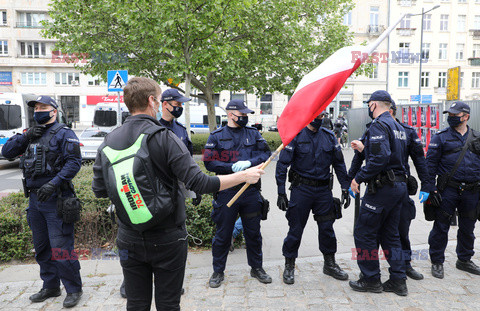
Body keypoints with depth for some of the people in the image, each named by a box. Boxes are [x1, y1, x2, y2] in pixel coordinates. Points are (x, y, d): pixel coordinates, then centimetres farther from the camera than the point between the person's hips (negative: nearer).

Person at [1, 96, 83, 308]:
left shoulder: (63, 134, -6)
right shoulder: (31, 134, 16)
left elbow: (74, 162, -16)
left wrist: (53, 183, -25)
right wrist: (25, 136, -3)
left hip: (55, 199, -8)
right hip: (35, 198, 8)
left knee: (61, 247, -6)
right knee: (41, 247, 16)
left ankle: (74, 289, 9)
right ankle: (51, 287, 31)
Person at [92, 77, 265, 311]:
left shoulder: (109, 141, -1)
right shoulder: (165, 138, -16)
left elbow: (99, 190, 3)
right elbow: (199, 183, -22)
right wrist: (243, 176, -12)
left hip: (129, 240, 4)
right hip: (167, 239, -4)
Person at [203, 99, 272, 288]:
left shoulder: (253, 134, 8)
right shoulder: (217, 136, 0)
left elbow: (266, 153, -1)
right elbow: (209, 162, -7)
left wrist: (249, 162, -18)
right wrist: (232, 167, -18)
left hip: (251, 190, 3)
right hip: (226, 191, -2)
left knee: (253, 232, 14)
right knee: (223, 234, 8)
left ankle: (256, 268, 33)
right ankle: (218, 272, 26)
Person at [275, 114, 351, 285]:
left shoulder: (329, 136, 5)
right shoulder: (295, 136, -8)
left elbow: (339, 163, 12)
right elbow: (282, 164, -10)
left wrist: (345, 187, 7)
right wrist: (281, 193, -14)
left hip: (323, 189, 4)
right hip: (301, 189, -3)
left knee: (327, 227, 10)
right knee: (296, 229, 3)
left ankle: (330, 264, 30)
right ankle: (289, 266, 20)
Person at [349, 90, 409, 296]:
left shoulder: (378, 125, -13)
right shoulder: (398, 127, 17)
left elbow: (380, 158, -27)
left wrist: (359, 178, -18)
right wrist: (365, 149, 24)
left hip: (382, 187, -10)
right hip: (399, 185, 10)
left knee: (364, 233, 1)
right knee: (390, 234, 16)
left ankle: (371, 280, 11)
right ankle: (398, 281, 20)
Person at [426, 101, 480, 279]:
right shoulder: (440, 137, -1)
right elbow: (430, 163, -4)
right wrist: (431, 187, -10)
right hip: (448, 190, -4)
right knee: (441, 226, 1)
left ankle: (464, 260, 33)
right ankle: (437, 262, 14)